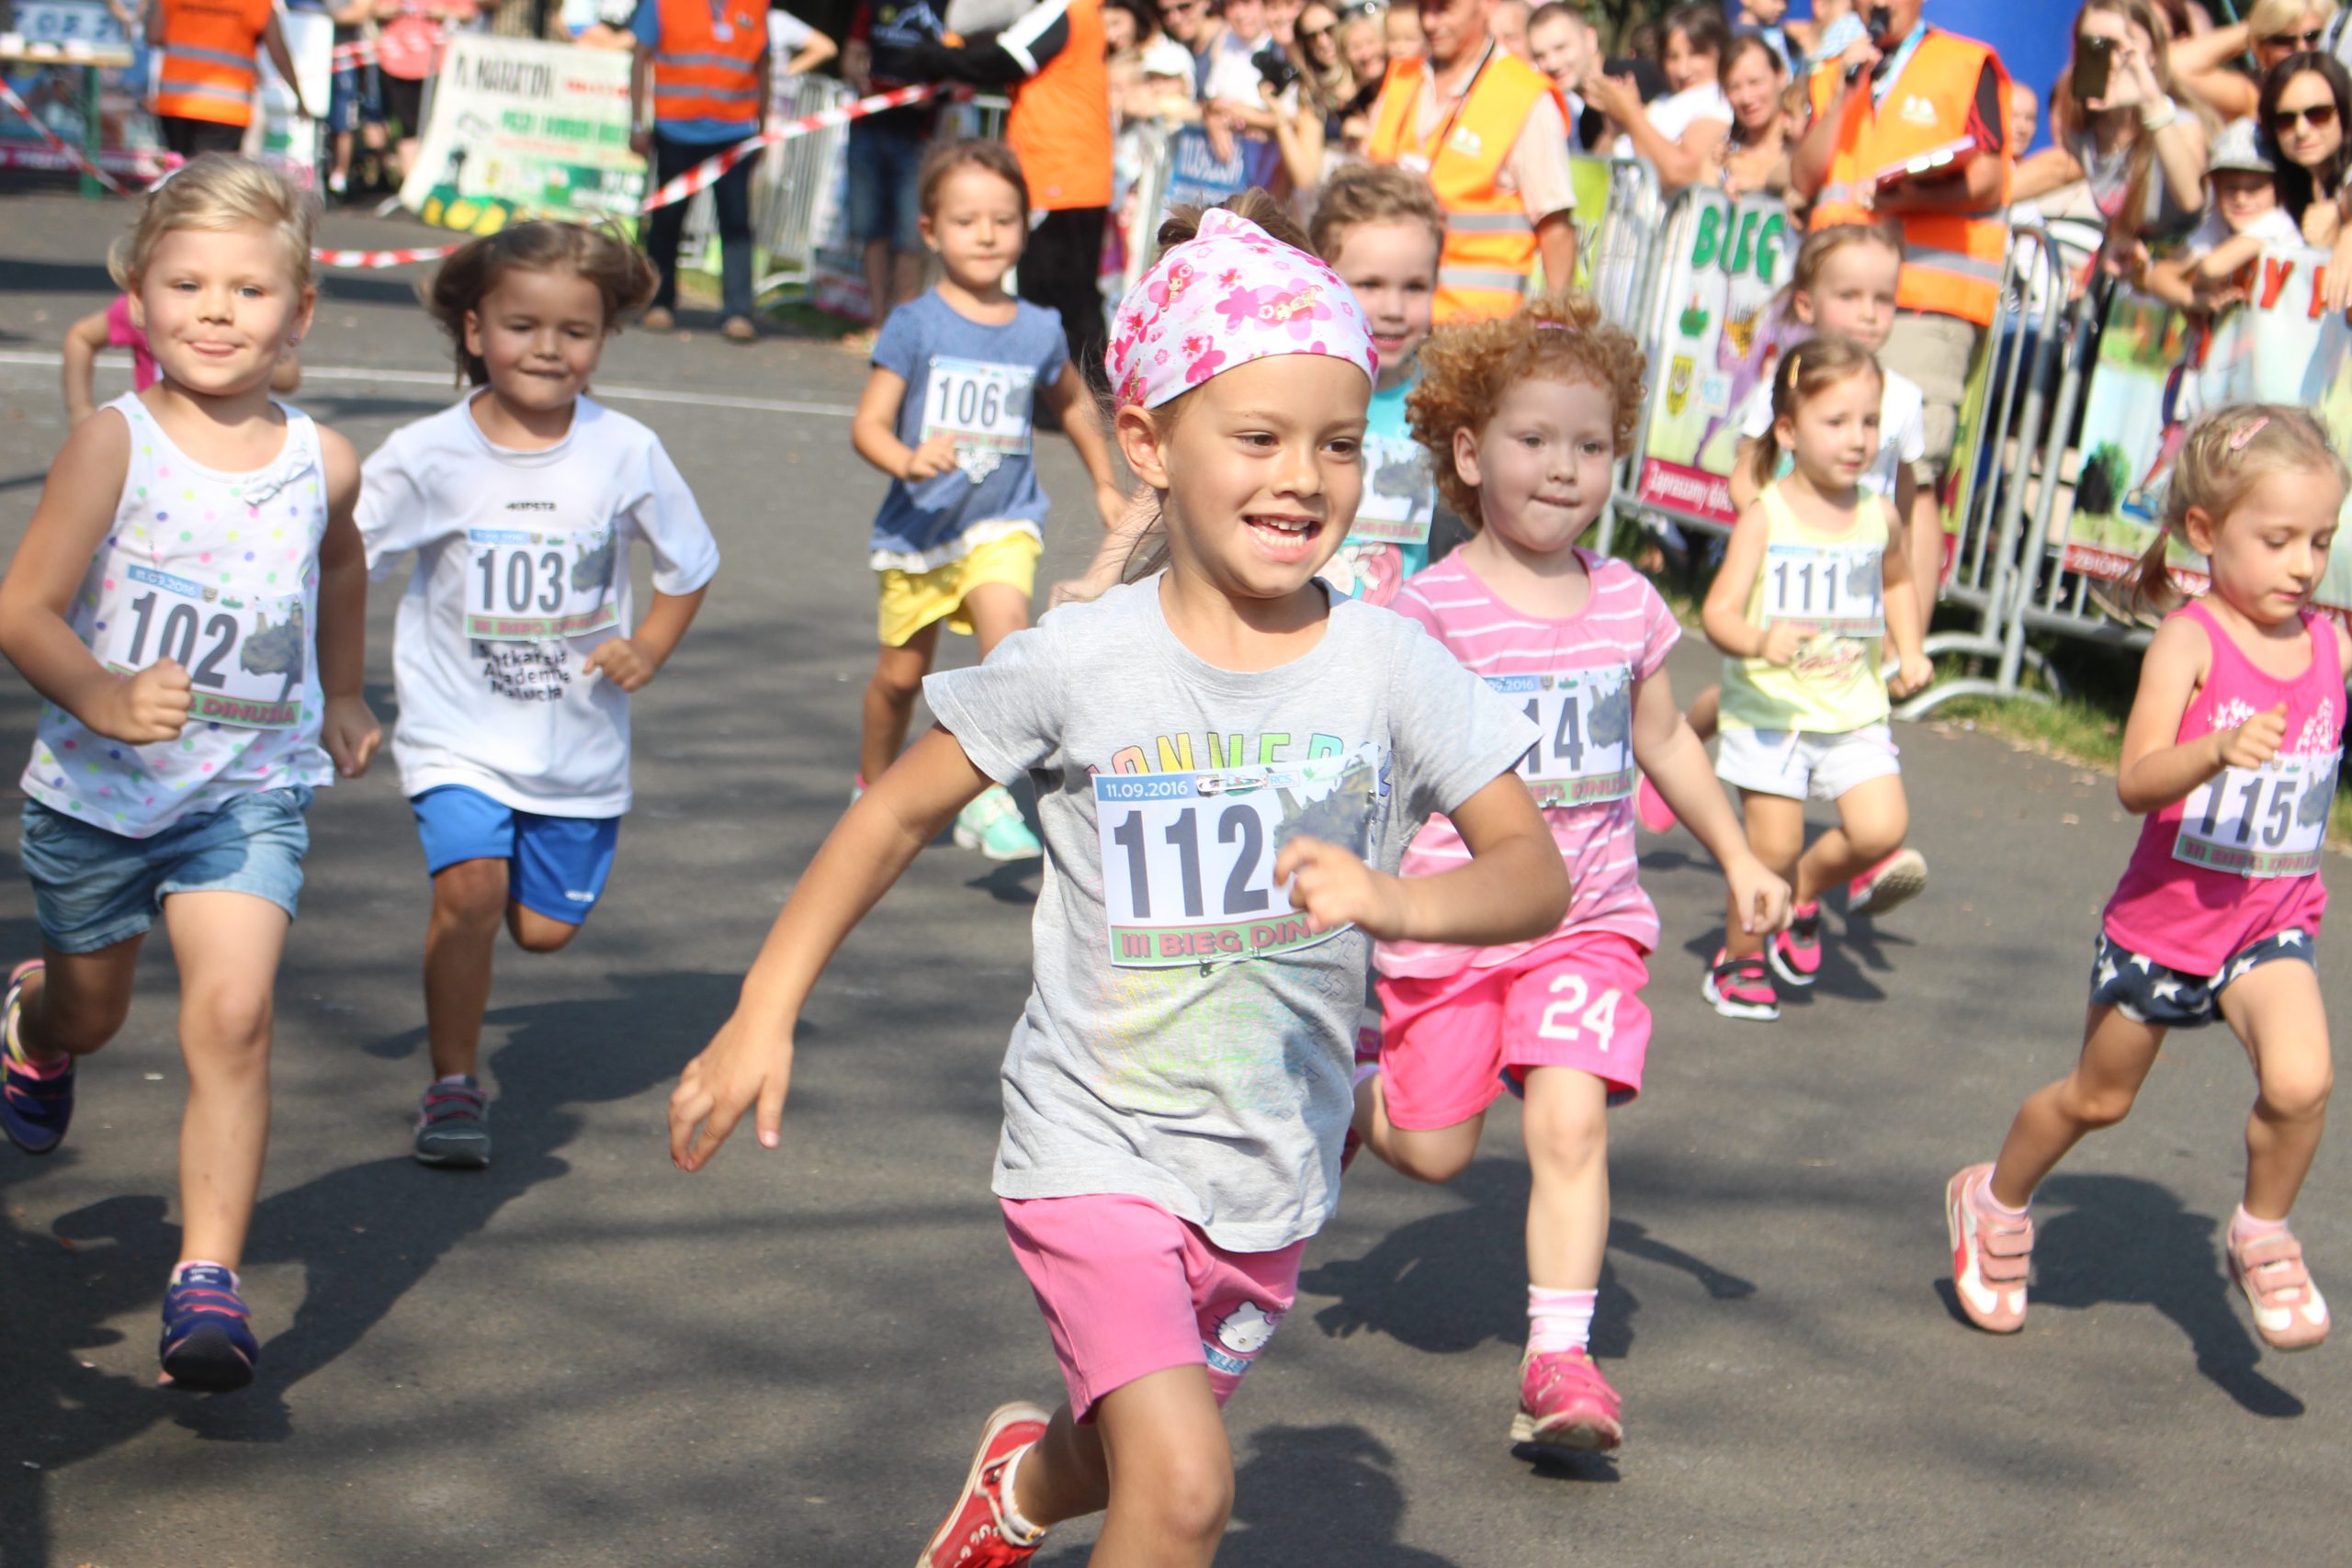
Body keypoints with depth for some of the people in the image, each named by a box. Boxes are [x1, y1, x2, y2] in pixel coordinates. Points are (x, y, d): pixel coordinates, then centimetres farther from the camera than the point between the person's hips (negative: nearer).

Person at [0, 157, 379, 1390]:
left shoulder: (321, 462, -3)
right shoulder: (115, 442, -14)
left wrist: (344, 694, 32)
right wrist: (101, 698, -36)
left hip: (250, 793, 0)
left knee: (231, 1017, -19)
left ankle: (208, 1278, -16)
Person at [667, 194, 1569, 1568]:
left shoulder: (1391, 667, -10)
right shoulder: (1080, 664, -14)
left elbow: (1538, 875, -9)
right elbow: (897, 815, -2)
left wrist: (1398, 899, -30)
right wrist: (764, 1017, -5)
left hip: (1276, 1175, 3)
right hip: (1098, 1147, -3)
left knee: (1137, 1456, 24)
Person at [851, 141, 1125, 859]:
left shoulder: (1039, 330, 0)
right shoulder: (915, 325, -8)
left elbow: (1072, 403, 20)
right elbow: (868, 424, -12)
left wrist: (1105, 485, 27)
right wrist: (908, 461, -32)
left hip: (1003, 521, 1)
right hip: (919, 524, 0)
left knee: (1006, 631, -25)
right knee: (901, 673, 11)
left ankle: (989, 800, -20)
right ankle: (873, 788, 38)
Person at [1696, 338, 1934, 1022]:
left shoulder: (1877, 517, 5)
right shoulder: (1766, 517, -9)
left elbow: (1898, 581, 28)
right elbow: (1718, 612, -14)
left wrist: (1909, 652, 14)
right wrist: (1758, 641, -35)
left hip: (1853, 711, 4)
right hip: (1770, 709, -4)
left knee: (1881, 827, -12)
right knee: (1773, 845, -4)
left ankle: (1806, 890, 18)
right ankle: (1739, 957, 20)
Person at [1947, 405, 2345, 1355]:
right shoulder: (2190, 640, -17)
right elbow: (2135, 783, -26)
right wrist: (2217, 750, -43)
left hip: (2273, 920, 2)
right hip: (2163, 916, -2)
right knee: (2097, 1097, 16)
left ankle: (2262, 1238, 4)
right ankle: (1995, 1203, 44)